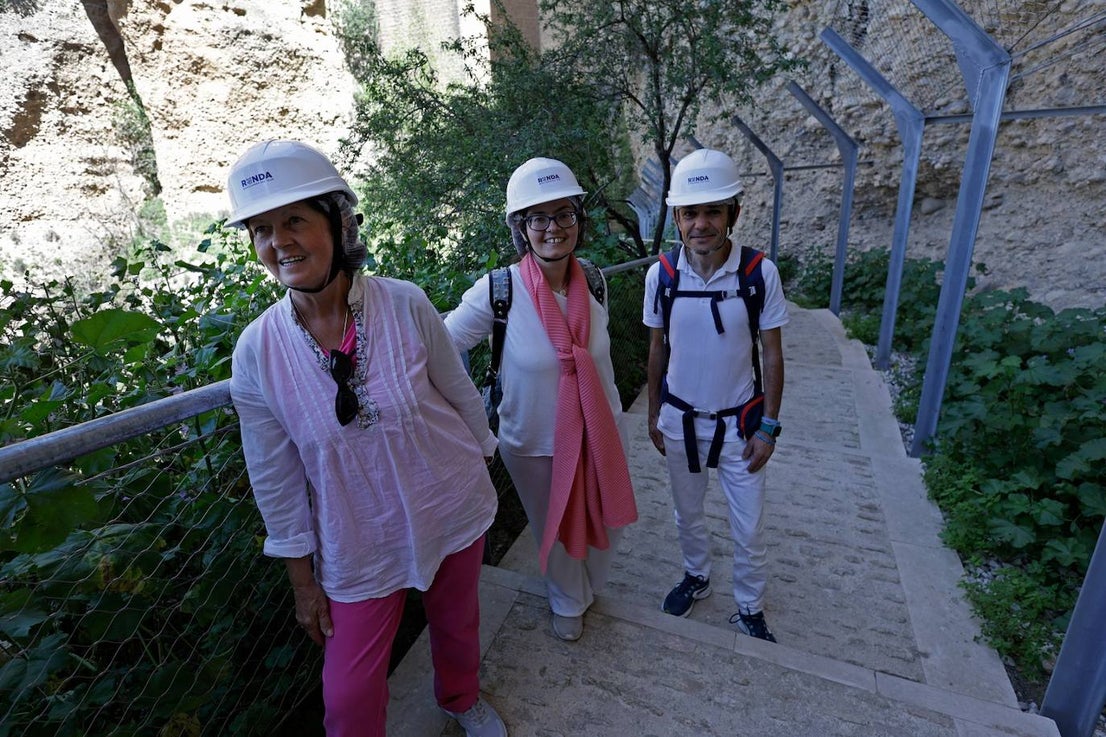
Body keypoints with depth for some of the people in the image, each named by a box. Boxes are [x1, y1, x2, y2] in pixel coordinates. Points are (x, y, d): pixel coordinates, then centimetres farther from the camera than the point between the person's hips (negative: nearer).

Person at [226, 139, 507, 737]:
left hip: (453, 508, 1)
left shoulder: (405, 304, -18)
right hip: (359, 545, 0)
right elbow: (276, 482, -5)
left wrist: (481, 473, 6)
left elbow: (462, 396, -5)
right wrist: (303, 581, 2)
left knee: (457, 623, 25)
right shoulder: (256, 352, -15)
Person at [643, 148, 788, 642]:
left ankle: (749, 609, 38)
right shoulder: (660, 275, -11)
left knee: (748, 526, 12)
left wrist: (769, 426, -6)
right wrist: (653, 414, 5)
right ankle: (696, 576, 49)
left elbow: (772, 354, -7)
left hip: (738, 421, -1)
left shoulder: (760, 272, -15)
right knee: (687, 511, 21)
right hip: (680, 418, 2)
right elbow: (657, 350, 0)